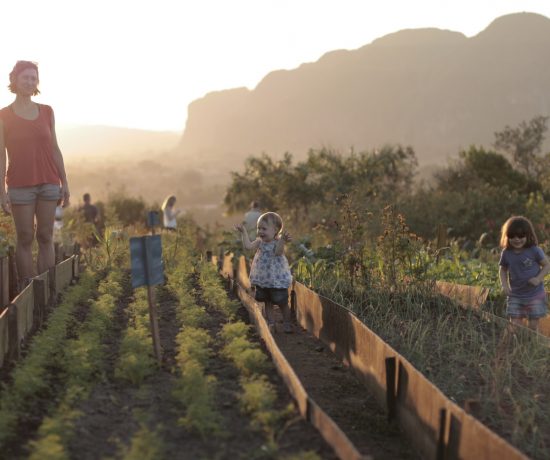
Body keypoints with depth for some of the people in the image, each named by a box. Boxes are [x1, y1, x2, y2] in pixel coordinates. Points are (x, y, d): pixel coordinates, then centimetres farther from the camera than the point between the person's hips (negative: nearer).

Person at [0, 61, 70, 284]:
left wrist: (64, 183, 7)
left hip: (49, 182, 3)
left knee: (46, 238, 4)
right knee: (25, 239, 0)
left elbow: (55, 149, 11)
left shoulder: (46, 112, 9)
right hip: (20, 186, -3)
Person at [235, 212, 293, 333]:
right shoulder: (260, 242, 2)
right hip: (262, 280, 6)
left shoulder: (278, 242, -15)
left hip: (278, 280, -5)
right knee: (267, 303, 15)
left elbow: (278, 252, -36)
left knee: (282, 303, 5)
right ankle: (271, 324, 26)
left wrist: (283, 240, -53)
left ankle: (286, 323, 21)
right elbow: (248, 245, -10)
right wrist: (243, 232, -12)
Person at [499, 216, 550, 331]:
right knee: (514, 326, -1)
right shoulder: (506, 253, -5)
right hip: (515, 296, 2)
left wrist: (538, 278, -20)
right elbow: (503, 269, 10)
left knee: (533, 326, 4)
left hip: (535, 295, -2)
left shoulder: (534, 251, -14)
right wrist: (504, 285, -6)